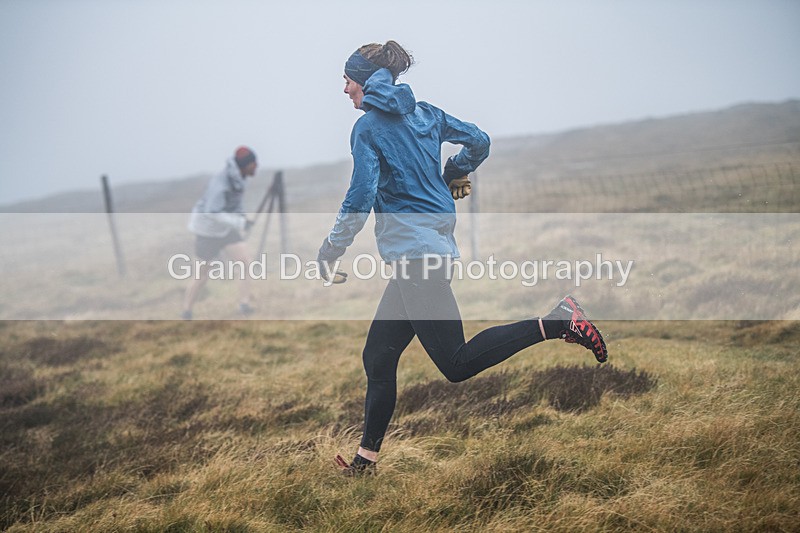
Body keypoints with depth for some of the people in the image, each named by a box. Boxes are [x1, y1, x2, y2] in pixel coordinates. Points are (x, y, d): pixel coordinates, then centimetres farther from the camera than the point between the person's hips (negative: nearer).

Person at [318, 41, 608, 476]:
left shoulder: (368, 127, -7)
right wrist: (452, 176, 35)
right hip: (436, 247, 9)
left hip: (415, 253, -9)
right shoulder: (424, 113, 14)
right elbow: (478, 141, 19)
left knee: (456, 363, -11)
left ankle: (557, 322, -19)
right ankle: (366, 458, 16)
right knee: (378, 355, 12)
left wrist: (331, 251, -2)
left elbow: (360, 198, -14)